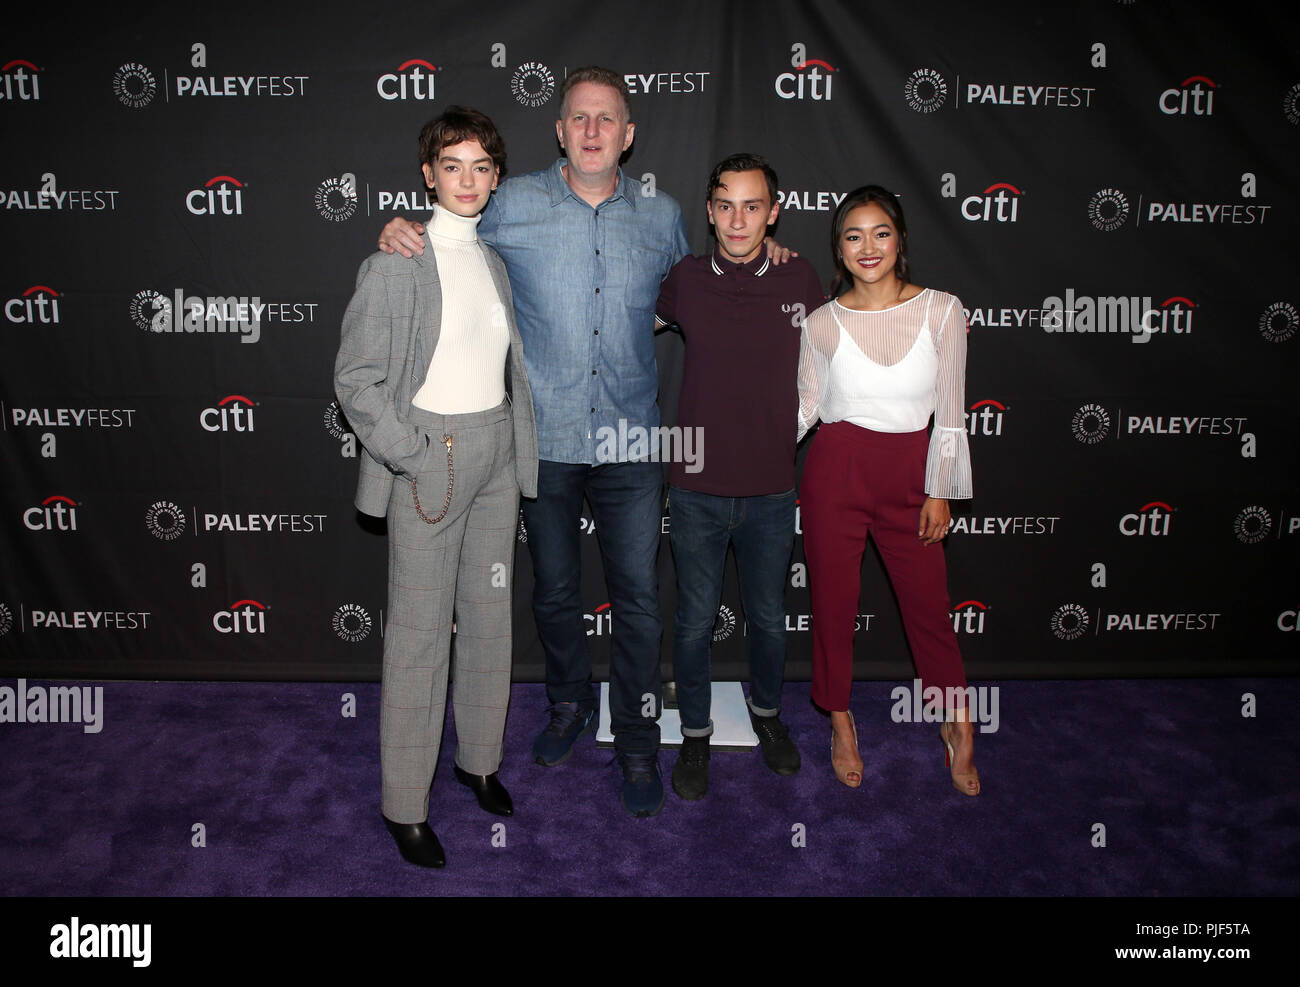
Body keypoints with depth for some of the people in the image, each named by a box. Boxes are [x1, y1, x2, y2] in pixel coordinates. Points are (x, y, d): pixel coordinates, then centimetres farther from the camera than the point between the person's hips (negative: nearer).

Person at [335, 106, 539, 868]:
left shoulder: (500, 259, 10)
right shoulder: (397, 261, -8)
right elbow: (356, 379, -10)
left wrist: (518, 447, 9)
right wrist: (412, 456, -15)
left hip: (497, 452, 6)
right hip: (430, 455, -6)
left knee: (490, 615, 14)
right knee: (420, 631, -1)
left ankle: (479, 759, 32)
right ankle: (405, 805, 13)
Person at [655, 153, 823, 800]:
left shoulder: (800, 281, -1)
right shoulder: (685, 280, -3)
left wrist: (783, 430, 8)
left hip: (771, 491, 1)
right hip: (697, 488, -1)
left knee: (769, 618, 16)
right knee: (695, 620, 10)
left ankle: (767, 711, 43)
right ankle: (695, 733, 31)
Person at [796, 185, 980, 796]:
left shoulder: (941, 311, -3)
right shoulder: (823, 323, -3)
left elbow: (949, 411, 0)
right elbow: (805, 406, 5)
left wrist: (939, 492, 0)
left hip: (909, 475, 0)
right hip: (836, 472, 0)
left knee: (928, 602, 10)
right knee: (833, 601, 9)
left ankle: (959, 725, 32)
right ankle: (840, 719, 32)